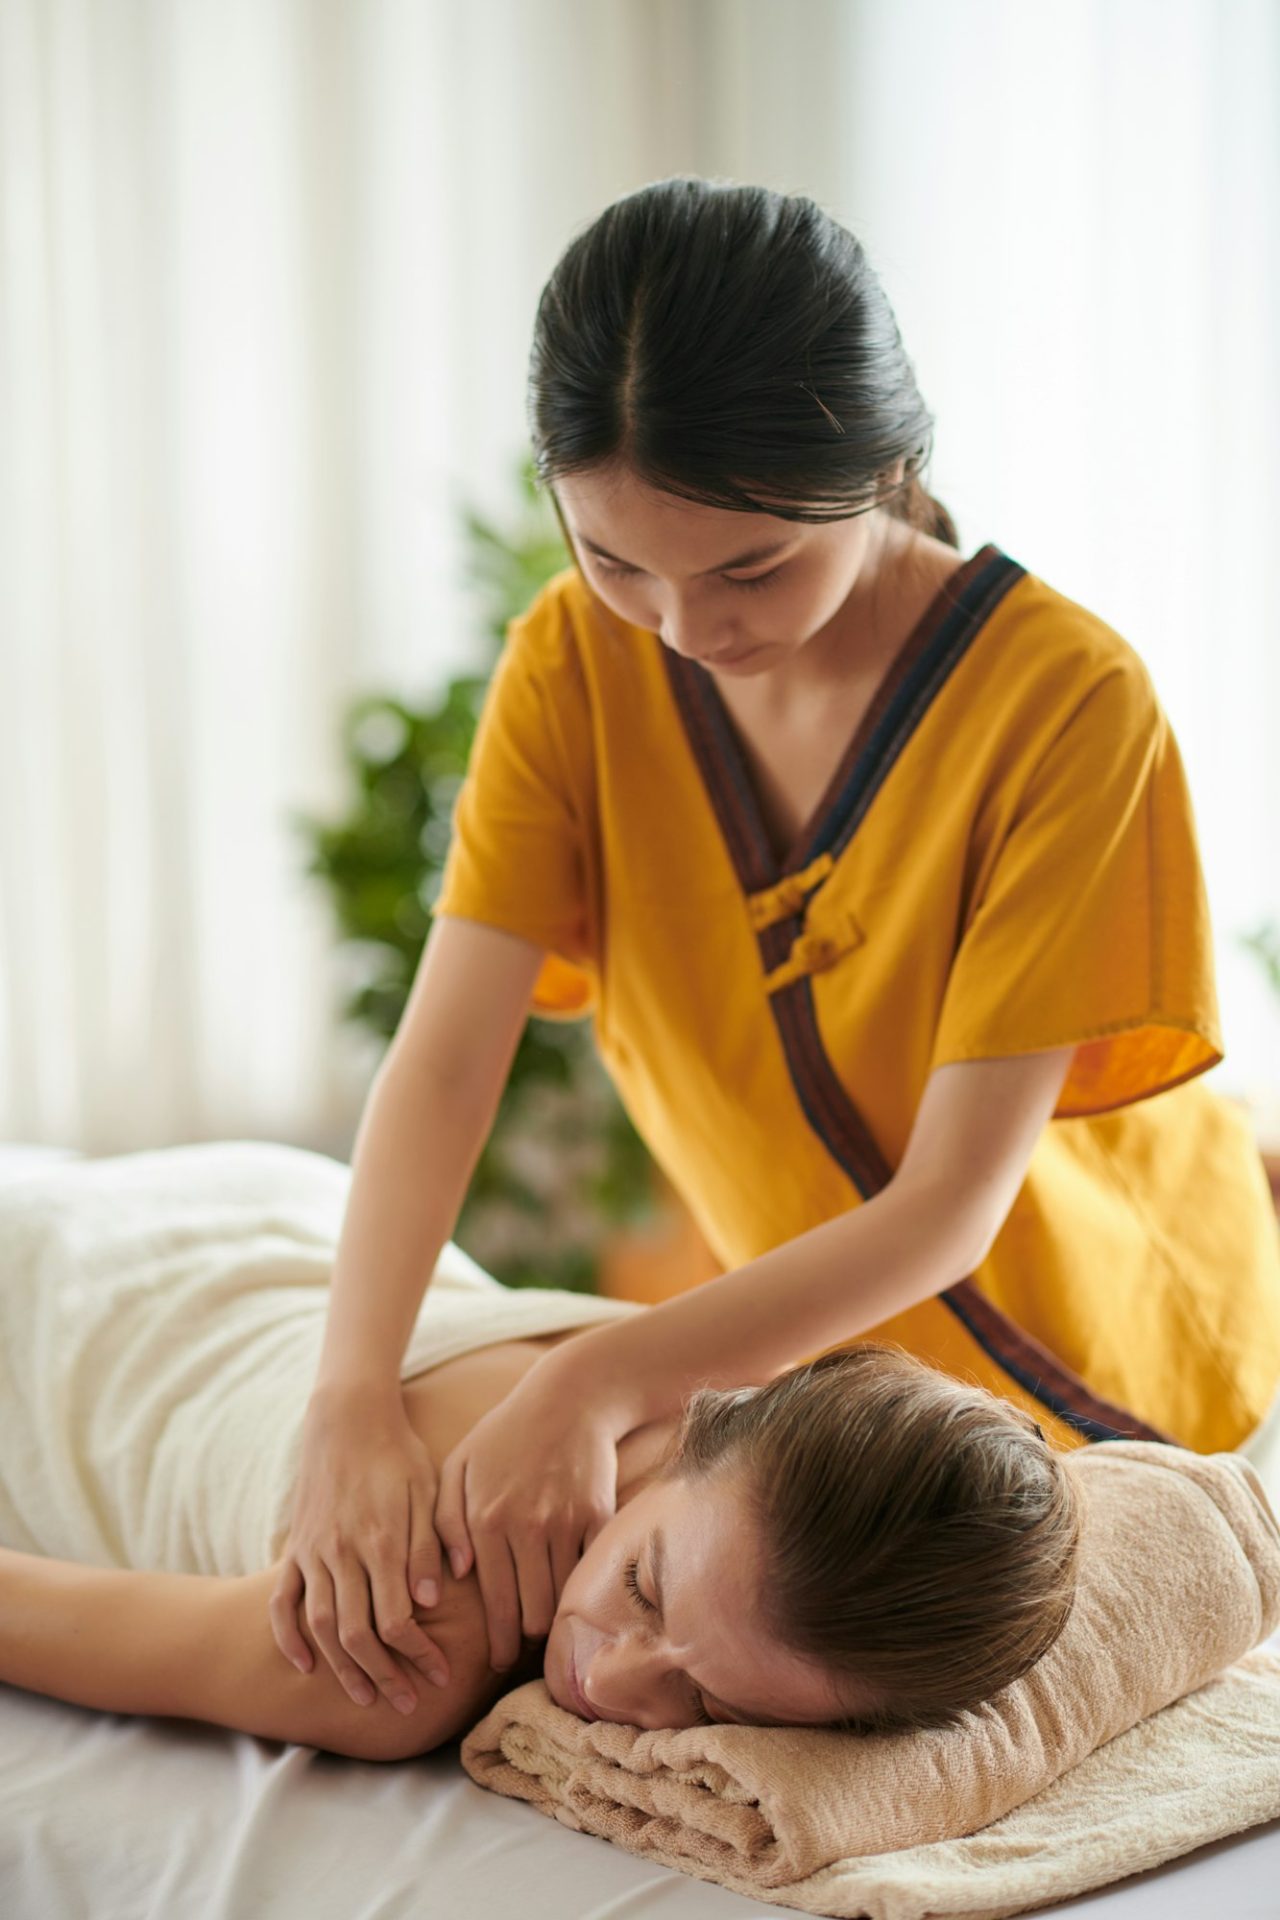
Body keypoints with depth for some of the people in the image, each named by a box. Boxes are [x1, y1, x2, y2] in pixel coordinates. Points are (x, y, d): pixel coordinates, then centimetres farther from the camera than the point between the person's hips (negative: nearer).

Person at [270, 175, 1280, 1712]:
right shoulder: (577, 661, -15)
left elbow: (949, 1205, -29)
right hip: (821, 1348, 3)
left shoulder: (1069, 700, -29)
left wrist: (601, 1382, -40)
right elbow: (443, 1064, -22)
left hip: (1109, 1382, -3)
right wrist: (350, 1414, -37)